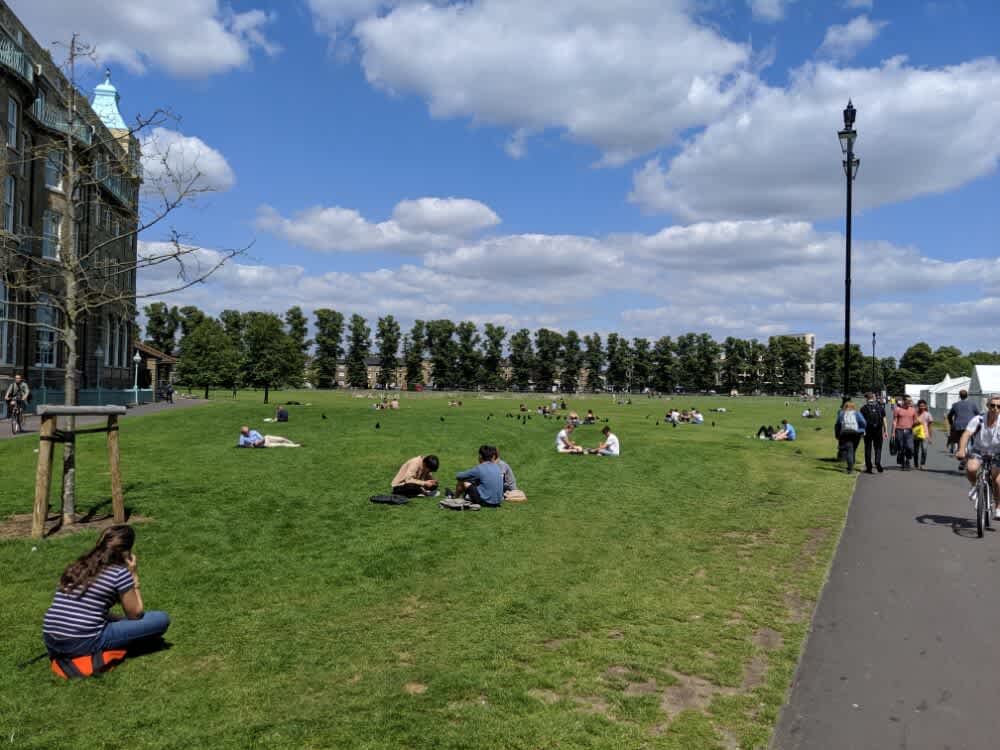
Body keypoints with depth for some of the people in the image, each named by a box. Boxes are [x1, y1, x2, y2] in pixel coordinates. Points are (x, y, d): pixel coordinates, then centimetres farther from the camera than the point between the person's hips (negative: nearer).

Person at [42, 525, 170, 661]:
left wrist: (119, 619, 26)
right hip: (84, 643, -8)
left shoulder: (77, 566, 15)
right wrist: (134, 576, 10)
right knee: (161, 619, -4)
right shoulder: (120, 573, -5)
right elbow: (136, 614, 5)